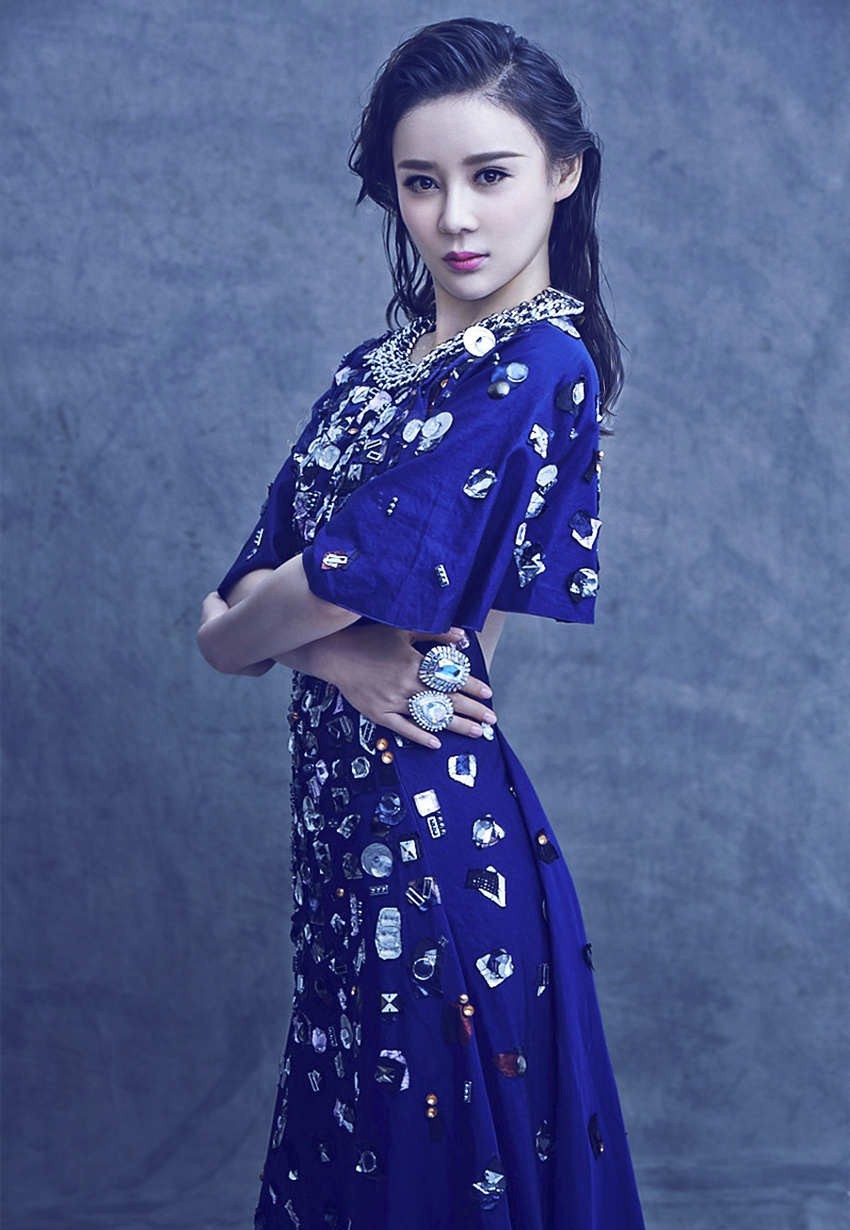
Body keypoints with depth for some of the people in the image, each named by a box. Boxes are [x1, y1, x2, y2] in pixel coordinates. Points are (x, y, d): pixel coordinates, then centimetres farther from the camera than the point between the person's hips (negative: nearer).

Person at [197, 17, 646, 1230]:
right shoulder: (373, 368, 10)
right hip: (343, 824, 7)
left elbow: (339, 580, -19)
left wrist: (246, 620, 1)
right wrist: (338, 650, -15)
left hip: (442, 826, -7)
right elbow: (227, 612, 5)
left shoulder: (540, 369, -14)